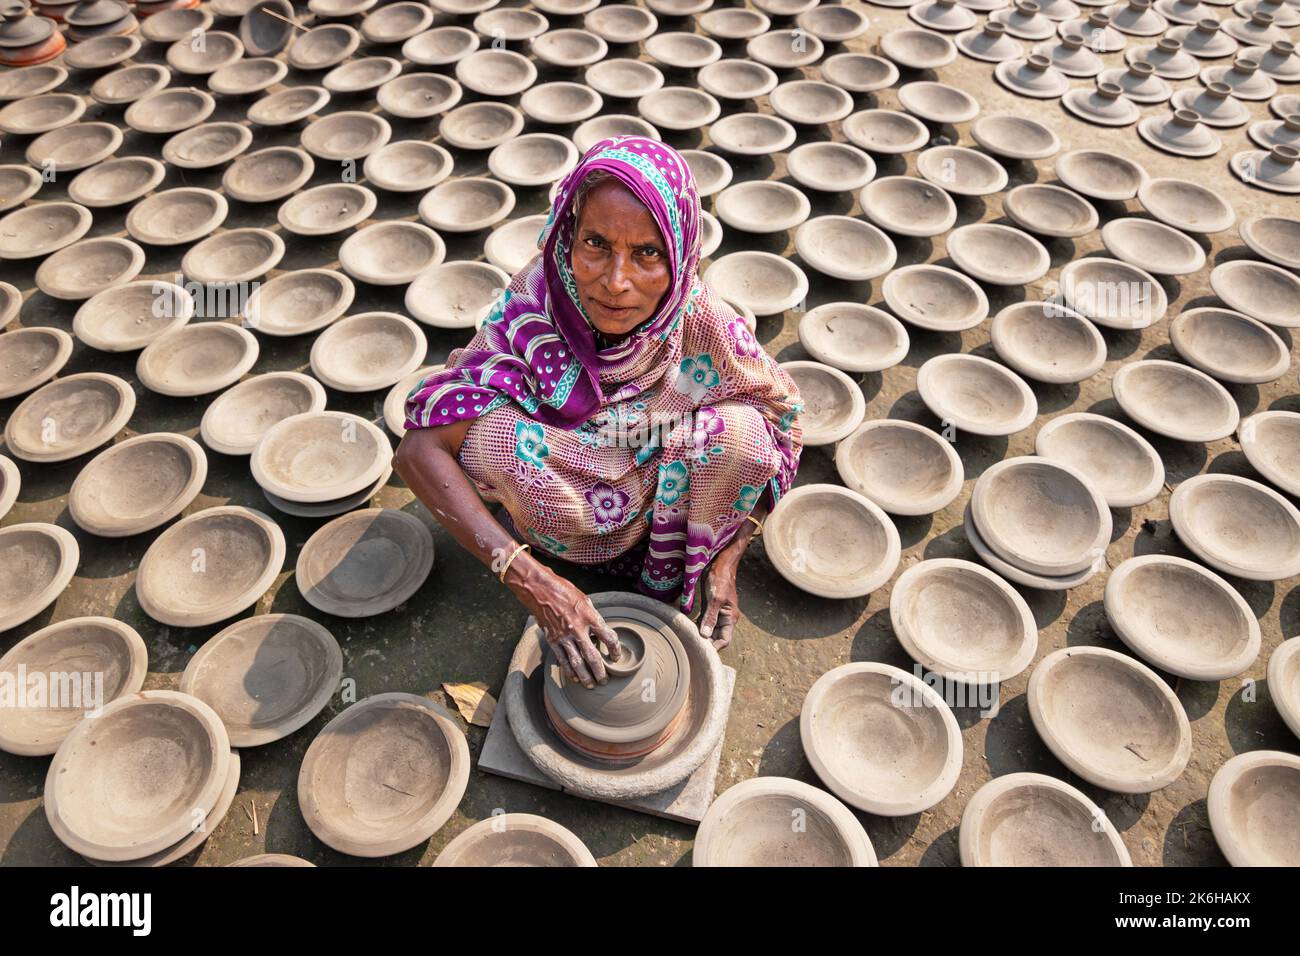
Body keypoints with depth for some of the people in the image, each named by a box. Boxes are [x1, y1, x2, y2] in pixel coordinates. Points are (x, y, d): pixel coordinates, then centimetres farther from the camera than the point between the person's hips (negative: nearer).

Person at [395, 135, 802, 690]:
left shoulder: (704, 324, -27)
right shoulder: (534, 302, -29)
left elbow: (780, 419, -12)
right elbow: (420, 450, -33)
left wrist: (727, 559, -22)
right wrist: (527, 578, -42)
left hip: (671, 496, 1)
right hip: (572, 502, 0)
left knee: (738, 434, -28)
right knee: (487, 433, -29)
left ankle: (667, 589, -7)